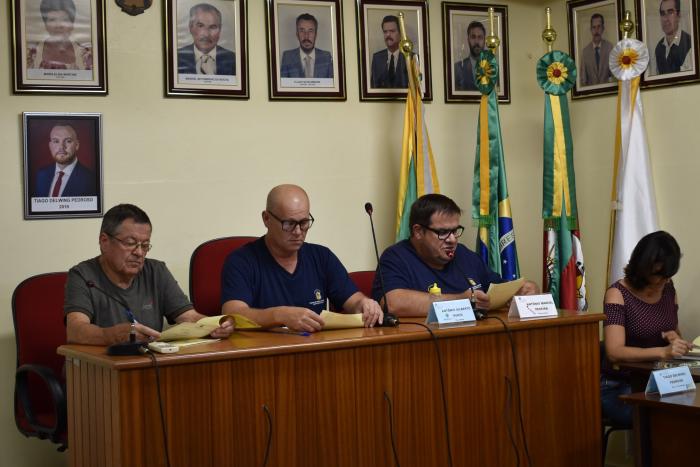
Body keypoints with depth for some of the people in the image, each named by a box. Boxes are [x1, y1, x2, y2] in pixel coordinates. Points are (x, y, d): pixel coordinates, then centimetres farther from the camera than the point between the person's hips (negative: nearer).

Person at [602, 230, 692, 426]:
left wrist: (674, 337, -2)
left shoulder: (668, 289, 8)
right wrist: (663, 352, -33)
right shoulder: (617, 294, -10)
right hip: (620, 388, -5)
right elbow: (614, 352, -21)